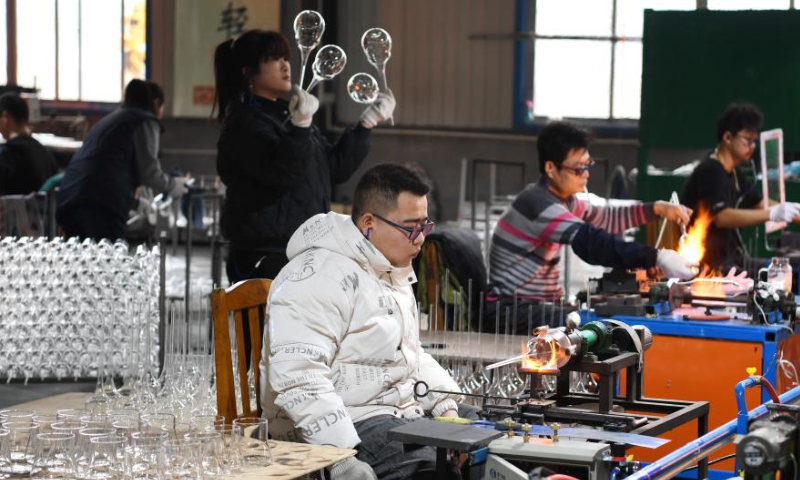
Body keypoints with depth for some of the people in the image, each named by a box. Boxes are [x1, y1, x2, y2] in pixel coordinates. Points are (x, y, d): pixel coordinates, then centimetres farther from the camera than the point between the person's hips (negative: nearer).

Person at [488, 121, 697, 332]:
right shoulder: (539, 204, -22)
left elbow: (604, 218, 22)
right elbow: (591, 242, -34)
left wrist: (657, 208, 7)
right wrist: (657, 258, -41)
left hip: (540, 306, 10)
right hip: (510, 312, -10)